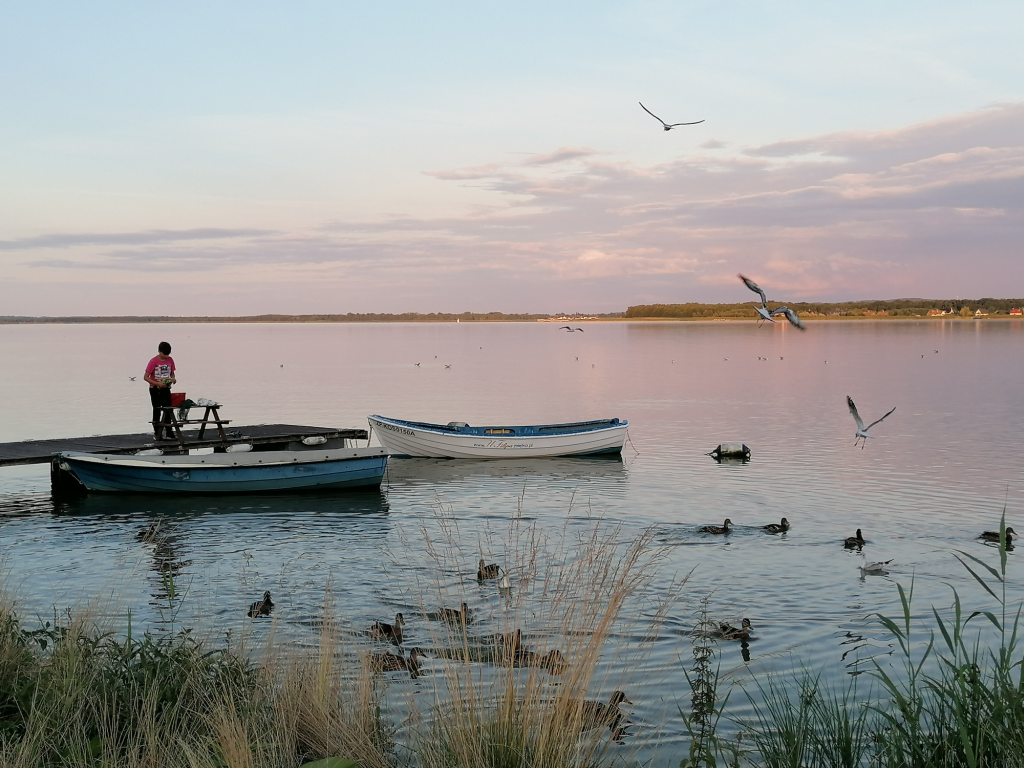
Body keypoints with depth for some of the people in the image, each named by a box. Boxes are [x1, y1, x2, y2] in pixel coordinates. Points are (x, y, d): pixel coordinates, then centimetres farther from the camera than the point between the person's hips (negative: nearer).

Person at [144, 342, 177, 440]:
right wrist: (157, 383, -24)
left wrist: (173, 379, -9)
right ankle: (156, 434, 9)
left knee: (168, 411, 3)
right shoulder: (154, 361, -13)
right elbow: (146, 377, -13)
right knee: (157, 411, 1)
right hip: (155, 390, -4)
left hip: (166, 389, 4)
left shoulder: (170, 360, 2)